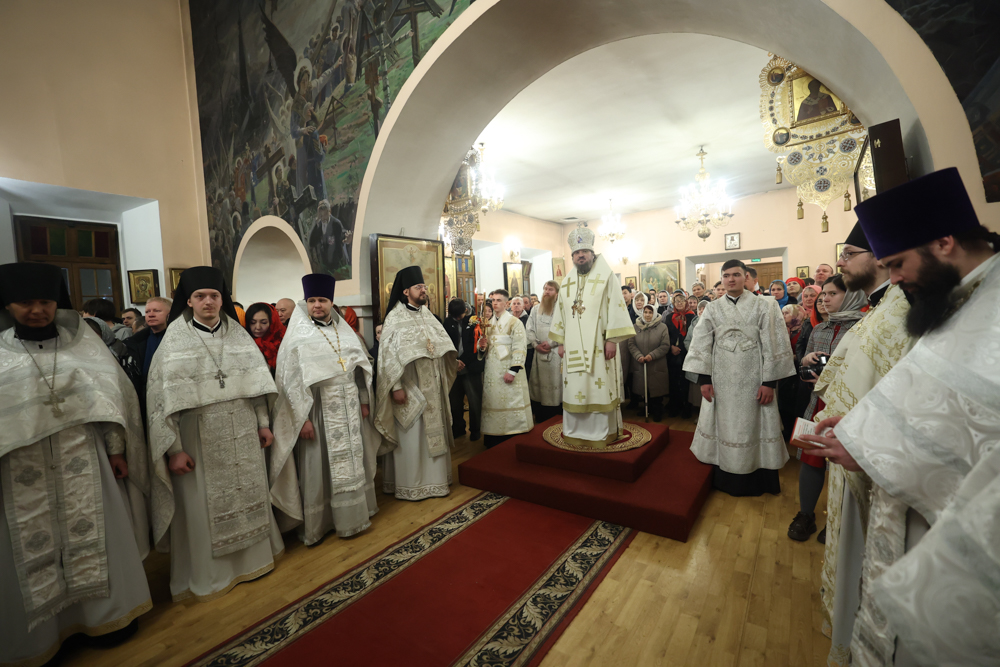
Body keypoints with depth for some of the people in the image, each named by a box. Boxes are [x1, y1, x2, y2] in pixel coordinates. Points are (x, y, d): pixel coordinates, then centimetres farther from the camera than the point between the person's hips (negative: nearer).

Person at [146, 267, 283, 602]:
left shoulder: (237, 333, 4)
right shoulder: (175, 340, -7)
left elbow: (256, 382, 7)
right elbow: (161, 397, -9)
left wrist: (263, 423, 6)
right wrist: (173, 449, -12)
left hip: (242, 436, 3)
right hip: (199, 439, -3)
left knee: (247, 494, 15)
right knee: (202, 505, 9)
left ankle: (252, 558, 35)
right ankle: (207, 574, 30)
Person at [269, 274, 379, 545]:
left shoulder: (344, 330, 8)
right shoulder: (298, 337, -6)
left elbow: (361, 367, 12)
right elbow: (291, 380, -9)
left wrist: (364, 400, 8)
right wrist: (302, 418, -14)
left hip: (349, 408, 5)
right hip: (318, 409, -4)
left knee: (353, 460, 13)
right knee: (319, 466, 5)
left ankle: (354, 511, 31)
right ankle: (317, 523, 22)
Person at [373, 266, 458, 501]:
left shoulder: (426, 314, 11)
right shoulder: (395, 319, -10)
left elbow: (442, 345, 13)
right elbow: (389, 355, -15)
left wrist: (454, 361, -1)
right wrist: (396, 387, -19)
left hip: (432, 388, 7)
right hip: (410, 389, -7)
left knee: (433, 433, 14)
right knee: (410, 436, 3)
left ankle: (433, 478, 29)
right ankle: (408, 484, 19)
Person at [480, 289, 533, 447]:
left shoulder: (514, 322, -6)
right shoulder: (489, 323, 13)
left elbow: (520, 348, -13)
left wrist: (513, 371, -19)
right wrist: (483, 344, -3)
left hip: (508, 371, -6)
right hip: (492, 372, 6)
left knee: (510, 403, -2)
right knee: (493, 403, 8)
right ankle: (494, 443, 19)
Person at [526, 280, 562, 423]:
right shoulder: (535, 309, 15)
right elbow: (529, 330, 9)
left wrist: (550, 343, -14)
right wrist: (536, 344, -7)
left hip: (557, 354, -4)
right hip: (539, 354, 4)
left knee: (556, 389, -2)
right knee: (541, 389, 7)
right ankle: (542, 425, 17)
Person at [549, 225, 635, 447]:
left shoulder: (606, 277, -1)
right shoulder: (566, 283, 14)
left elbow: (616, 308, -8)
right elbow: (560, 313, 15)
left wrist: (612, 339, -15)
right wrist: (560, 342, 10)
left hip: (598, 345, -4)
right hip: (573, 346, 4)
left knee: (599, 387, 0)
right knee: (574, 387, 7)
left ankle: (601, 432, 10)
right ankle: (574, 430, 18)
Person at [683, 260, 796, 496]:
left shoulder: (764, 306, -1)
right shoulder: (713, 308, 5)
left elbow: (772, 344, -5)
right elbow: (702, 344, 2)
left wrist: (769, 381, -10)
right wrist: (704, 379, -4)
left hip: (753, 381, -2)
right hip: (721, 381, 2)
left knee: (752, 427, 7)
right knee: (724, 426, 9)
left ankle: (756, 480, 25)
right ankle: (727, 478, 25)